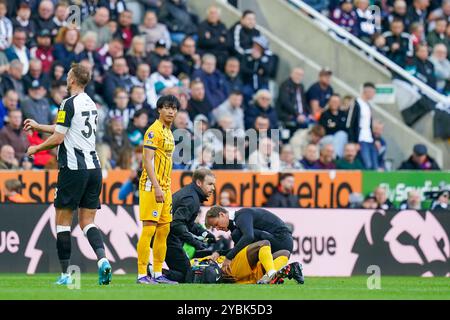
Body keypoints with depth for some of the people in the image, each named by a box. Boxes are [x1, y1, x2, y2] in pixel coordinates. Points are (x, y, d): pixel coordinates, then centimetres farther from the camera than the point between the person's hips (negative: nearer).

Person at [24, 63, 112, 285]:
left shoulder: (70, 103, -10)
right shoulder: (90, 104, 15)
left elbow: (58, 137, -12)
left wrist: (36, 148, 5)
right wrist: (37, 127, 36)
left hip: (74, 167, -7)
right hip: (93, 167, 7)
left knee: (63, 221, 2)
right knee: (87, 222, 8)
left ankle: (65, 274, 1)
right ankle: (102, 259, -16)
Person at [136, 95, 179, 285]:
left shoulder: (168, 132, 17)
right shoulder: (154, 130, -11)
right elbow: (148, 161, -18)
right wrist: (157, 187, -24)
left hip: (164, 188, 9)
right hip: (151, 186, -9)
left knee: (164, 230, 10)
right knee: (149, 229, -11)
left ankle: (158, 274, 14)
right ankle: (142, 275, -11)